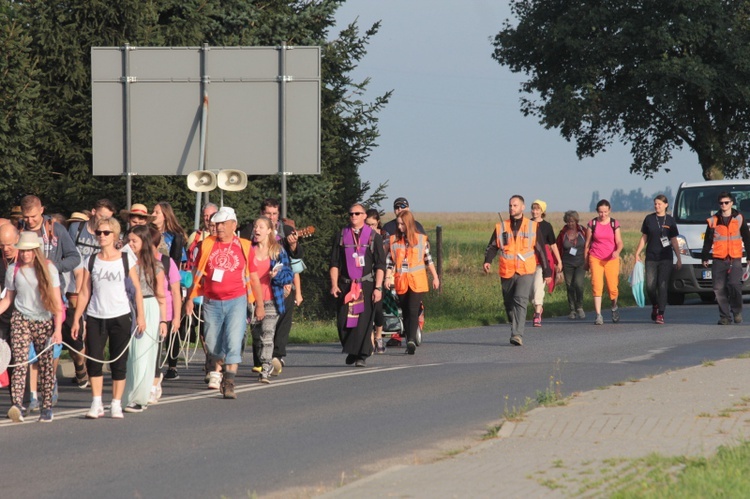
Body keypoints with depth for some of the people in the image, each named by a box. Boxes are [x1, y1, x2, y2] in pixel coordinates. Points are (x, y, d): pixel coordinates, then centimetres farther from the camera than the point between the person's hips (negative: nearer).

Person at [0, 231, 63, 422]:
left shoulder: (48, 269, 1)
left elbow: (56, 302, -1)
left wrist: (58, 329, -9)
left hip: (44, 322, 0)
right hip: (21, 320, 0)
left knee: (46, 364, 0)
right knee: (20, 362, -14)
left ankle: (47, 407, 8)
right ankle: (16, 405, -27)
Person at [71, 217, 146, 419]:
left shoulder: (126, 260, 0)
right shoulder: (91, 261, 6)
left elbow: (137, 289, 1)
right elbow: (84, 293, 6)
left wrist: (140, 315, -5)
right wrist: (76, 319, 3)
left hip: (120, 317, -2)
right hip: (95, 317, 2)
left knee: (119, 362, 1)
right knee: (94, 361, -5)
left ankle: (116, 404, 8)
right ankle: (96, 404, 1)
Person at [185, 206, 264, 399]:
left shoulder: (244, 247, 3)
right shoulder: (206, 245, 5)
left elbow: (253, 277, 9)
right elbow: (197, 274, 12)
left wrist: (260, 304, 10)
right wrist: (190, 299, 8)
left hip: (236, 301, -2)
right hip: (211, 302, 2)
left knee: (234, 342, -14)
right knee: (213, 344, 9)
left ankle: (229, 383, -15)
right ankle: (215, 373, 34)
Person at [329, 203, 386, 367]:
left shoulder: (374, 237, 6)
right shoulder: (341, 237, 11)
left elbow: (380, 265, 3)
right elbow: (334, 263, 9)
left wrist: (378, 287, -6)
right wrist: (334, 285, -2)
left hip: (366, 285, -2)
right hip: (345, 285, 2)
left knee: (364, 320, -8)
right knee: (343, 321, -2)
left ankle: (362, 355, -3)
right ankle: (351, 352, 15)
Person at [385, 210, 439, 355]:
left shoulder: (421, 239, 3)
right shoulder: (394, 240, 5)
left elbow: (428, 259, 13)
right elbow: (389, 261, 6)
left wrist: (435, 277, 15)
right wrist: (388, 277, -7)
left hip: (417, 281, -2)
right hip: (400, 282, 2)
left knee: (413, 311, -15)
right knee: (406, 312, 7)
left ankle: (412, 340, -25)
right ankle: (410, 342, 13)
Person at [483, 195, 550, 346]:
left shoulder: (532, 227, 4)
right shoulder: (501, 227, 8)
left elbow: (541, 250, 8)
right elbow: (492, 247, 7)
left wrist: (546, 271, 9)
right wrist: (487, 261, -13)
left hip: (526, 272, -3)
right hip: (506, 273, 3)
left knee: (520, 301, -20)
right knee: (509, 304, 10)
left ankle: (517, 335, -27)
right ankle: (516, 331, 30)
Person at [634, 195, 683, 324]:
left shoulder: (670, 220, 5)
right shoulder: (649, 219, 6)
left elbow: (674, 241, 9)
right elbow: (644, 238, 10)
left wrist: (679, 258, 5)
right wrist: (637, 253, 2)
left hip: (665, 258, -1)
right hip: (651, 257, 1)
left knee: (662, 285, -8)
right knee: (650, 286, -3)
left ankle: (660, 314, -6)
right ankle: (655, 306, 25)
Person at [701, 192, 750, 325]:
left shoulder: (739, 218, 8)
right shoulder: (713, 220, 9)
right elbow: (708, 240, 14)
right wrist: (704, 257, 12)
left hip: (735, 259, -2)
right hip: (718, 260, 2)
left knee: (735, 285, -18)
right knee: (719, 289, -2)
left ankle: (737, 312, 3)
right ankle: (725, 317, 6)